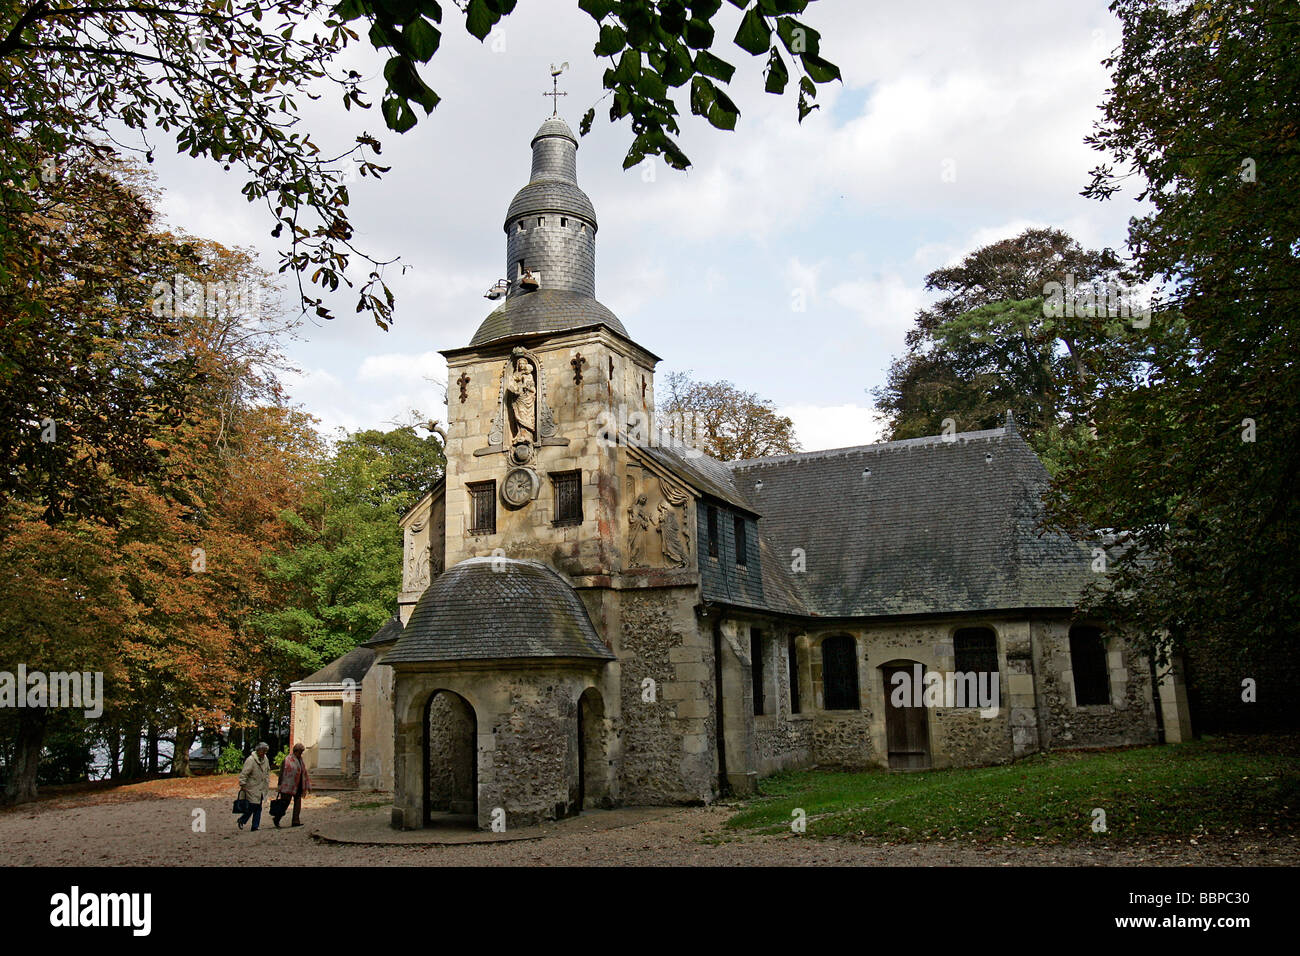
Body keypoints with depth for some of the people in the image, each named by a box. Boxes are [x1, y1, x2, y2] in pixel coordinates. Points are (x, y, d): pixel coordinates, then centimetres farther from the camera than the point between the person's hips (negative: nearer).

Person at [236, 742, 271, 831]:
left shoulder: (265, 759, 9)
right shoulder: (250, 760, -15)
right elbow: (244, 774, -16)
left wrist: (267, 783, 20)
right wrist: (242, 785, -19)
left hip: (261, 789, 7)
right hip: (252, 788, -7)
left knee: (258, 808, 6)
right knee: (252, 806, -6)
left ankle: (255, 826, 11)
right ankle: (242, 820, 17)